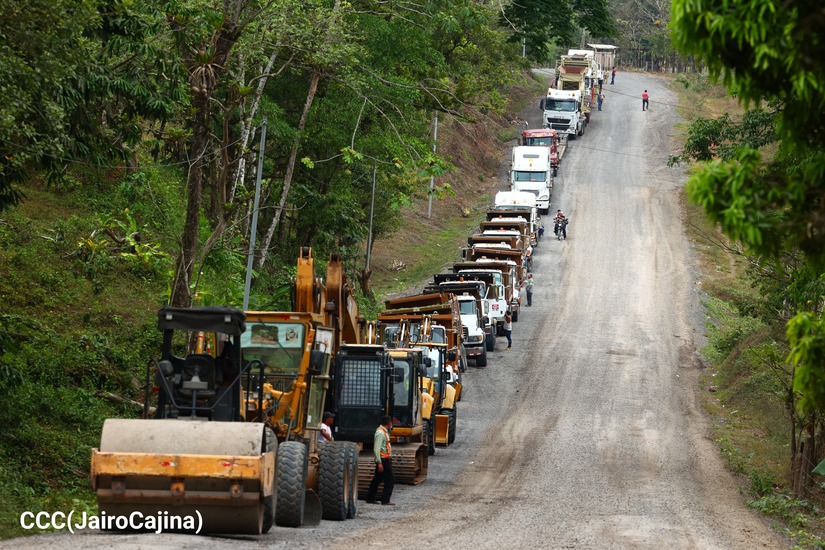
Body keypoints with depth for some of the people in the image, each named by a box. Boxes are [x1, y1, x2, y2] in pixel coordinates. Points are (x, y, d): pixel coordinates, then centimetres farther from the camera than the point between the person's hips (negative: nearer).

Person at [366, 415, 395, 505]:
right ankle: (385, 500, -6)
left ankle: (370, 498, 19)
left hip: (386, 459, 10)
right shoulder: (380, 433, -17)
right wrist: (379, 463, -24)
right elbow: (376, 449, -22)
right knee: (389, 481, -7)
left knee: (376, 480, 14)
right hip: (383, 460, -10)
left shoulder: (384, 432, 14)